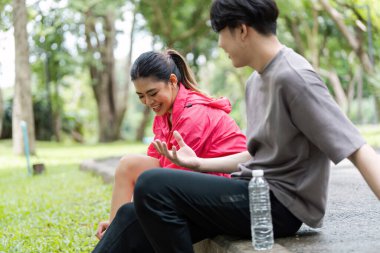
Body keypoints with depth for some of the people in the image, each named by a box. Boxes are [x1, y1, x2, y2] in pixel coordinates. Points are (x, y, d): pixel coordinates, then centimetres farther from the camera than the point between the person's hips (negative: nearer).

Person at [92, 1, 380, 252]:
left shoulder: (293, 77, -16)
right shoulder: (256, 81, 13)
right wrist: (198, 163, 13)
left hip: (280, 203, -9)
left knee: (152, 185, -22)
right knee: (133, 215, 0)